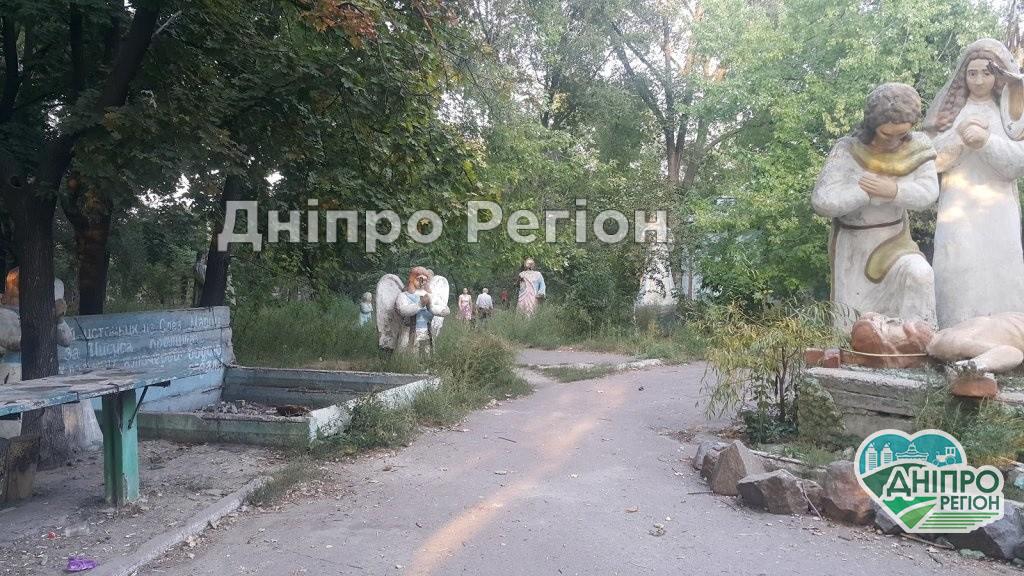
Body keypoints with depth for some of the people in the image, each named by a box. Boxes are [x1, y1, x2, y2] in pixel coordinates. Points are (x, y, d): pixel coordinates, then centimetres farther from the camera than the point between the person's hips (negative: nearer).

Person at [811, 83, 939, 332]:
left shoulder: (917, 148, -5)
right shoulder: (847, 151, -15)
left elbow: (928, 192, -15)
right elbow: (822, 201, -26)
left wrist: (895, 190, -30)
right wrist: (870, 192, -24)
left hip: (894, 241, 2)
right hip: (853, 245, -2)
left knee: (919, 274, -27)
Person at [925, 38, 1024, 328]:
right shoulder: (948, 109, 12)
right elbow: (933, 159, 4)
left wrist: (987, 141, -17)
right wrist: (959, 135, -13)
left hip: (998, 208, 1)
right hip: (958, 205, 0)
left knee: (999, 275, -10)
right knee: (959, 276, -14)